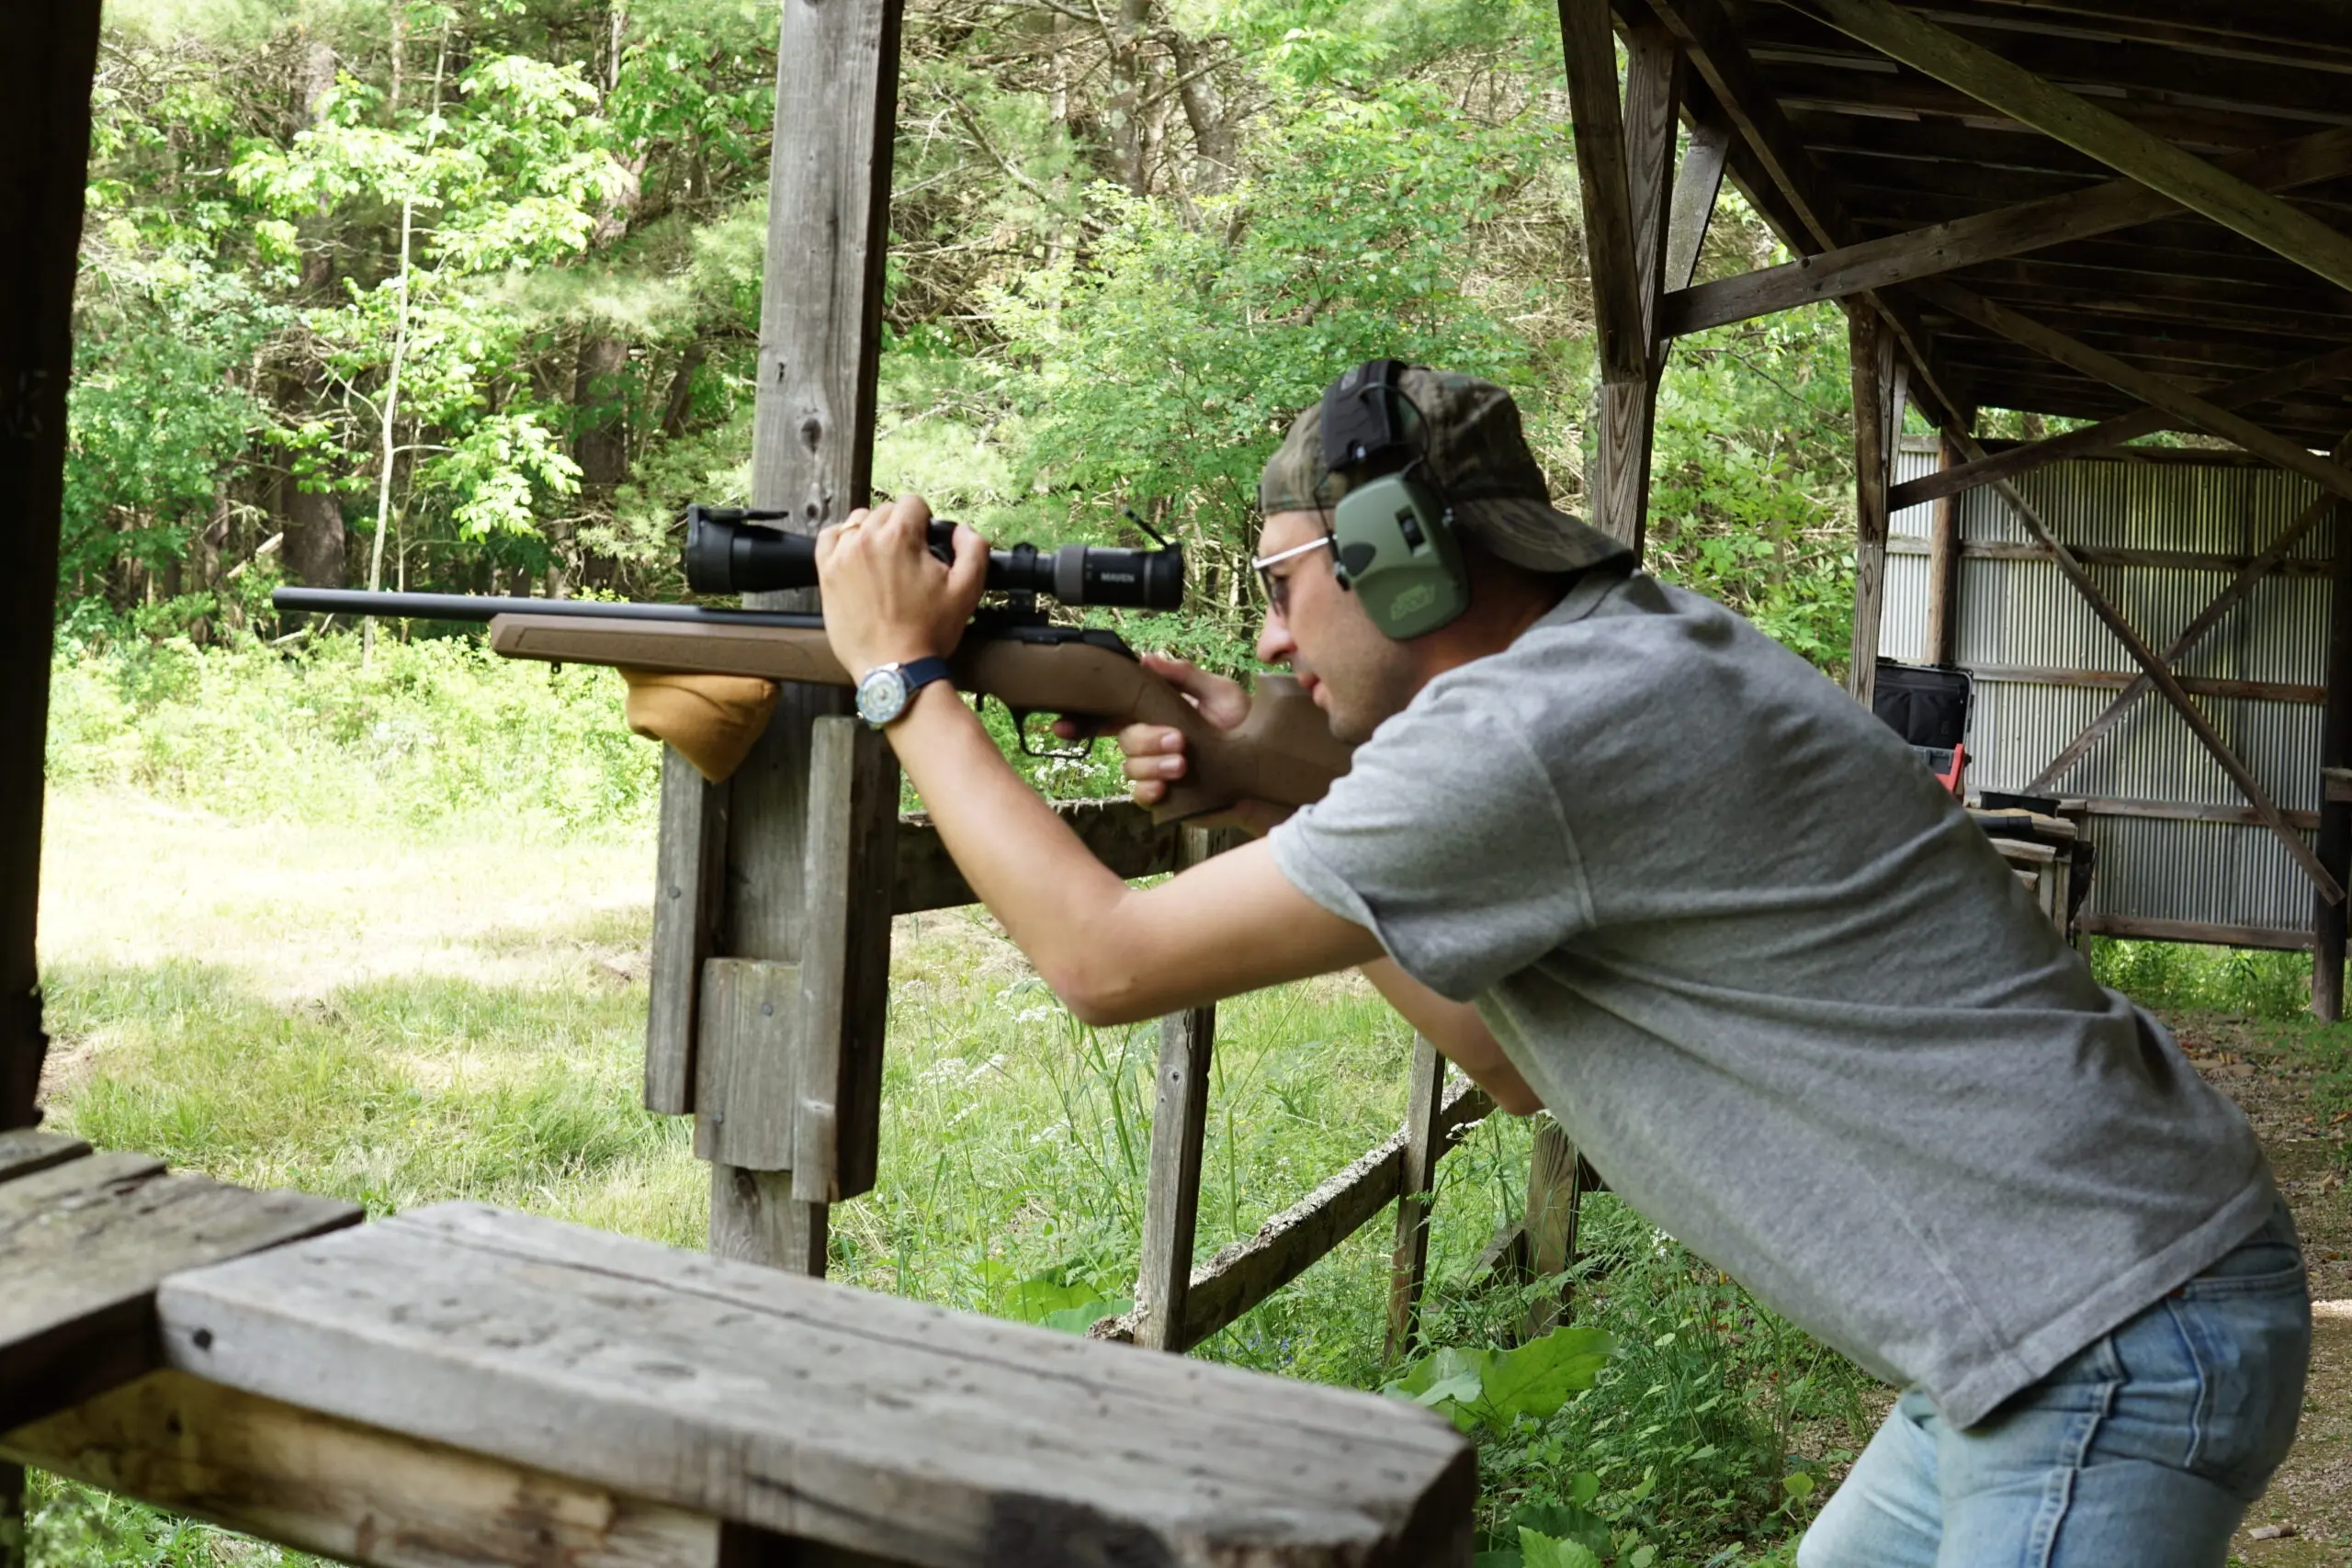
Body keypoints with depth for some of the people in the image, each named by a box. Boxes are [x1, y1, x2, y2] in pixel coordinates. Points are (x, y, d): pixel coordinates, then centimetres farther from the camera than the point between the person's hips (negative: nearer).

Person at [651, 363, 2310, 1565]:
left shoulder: (1535, 729, -22)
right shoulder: (1639, 662, 9)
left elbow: (1108, 962, -16)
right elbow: (1530, 1059, 15)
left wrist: (905, 675, -4)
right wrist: (1281, 801, 7)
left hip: (2114, 1356, -9)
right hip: (2076, 1324, 9)